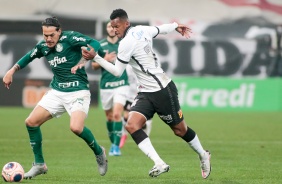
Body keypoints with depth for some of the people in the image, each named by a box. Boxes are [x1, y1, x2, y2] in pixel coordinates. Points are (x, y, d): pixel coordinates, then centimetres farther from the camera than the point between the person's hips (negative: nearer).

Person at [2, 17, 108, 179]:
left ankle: (99, 152, 3)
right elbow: (30, 56, 25)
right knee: (31, 122, -3)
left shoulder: (70, 38, -13)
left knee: (76, 127, -28)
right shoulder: (43, 47, 5)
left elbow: (94, 44, -19)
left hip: (78, 91, -7)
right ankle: (39, 164, 13)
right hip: (57, 91, 7)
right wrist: (13, 70, 18)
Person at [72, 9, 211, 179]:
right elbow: (161, 29, 22)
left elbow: (117, 71, -13)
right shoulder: (142, 30, 3)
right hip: (146, 93, 9)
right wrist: (176, 26, 42)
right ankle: (159, 164, -16)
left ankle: (203, 155, 31)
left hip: (163, 91, -9)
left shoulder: (127, 43, -20)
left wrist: (95, 57, -15)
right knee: (132, 125, -11)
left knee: (180, 129, 7)